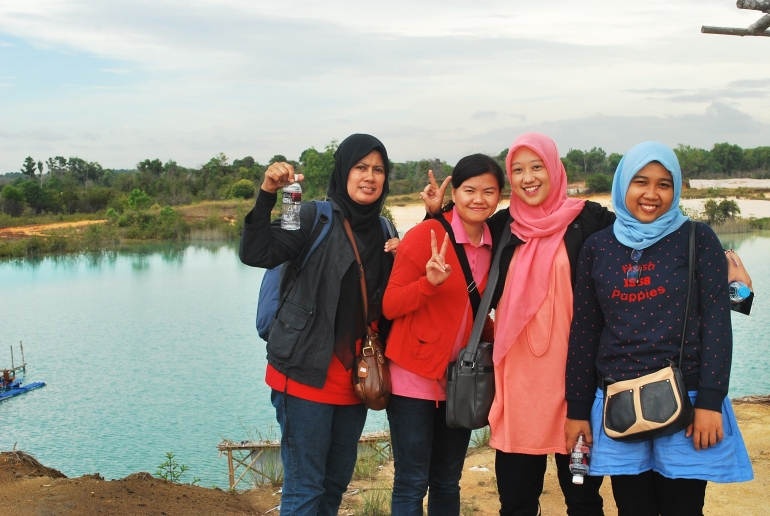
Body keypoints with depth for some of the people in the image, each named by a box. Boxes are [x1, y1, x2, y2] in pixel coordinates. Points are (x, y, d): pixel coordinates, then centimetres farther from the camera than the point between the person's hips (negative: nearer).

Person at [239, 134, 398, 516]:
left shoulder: (382, 230, 10)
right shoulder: (316, 217, -6)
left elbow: (387, 303, 14)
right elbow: (255, 253, -19)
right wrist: (267, 194, -30)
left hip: (354, 379, 6)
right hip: (308, 375, -6)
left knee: (337, 483, 17)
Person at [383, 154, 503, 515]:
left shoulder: (493, 244, 5)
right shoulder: (426, 234, -12)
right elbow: (390, 306, -13)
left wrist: (493, 337, 1)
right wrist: (430, 282, -29)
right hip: (415, 374, -6)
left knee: (447, 482, 15)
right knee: (412, 483, -2)